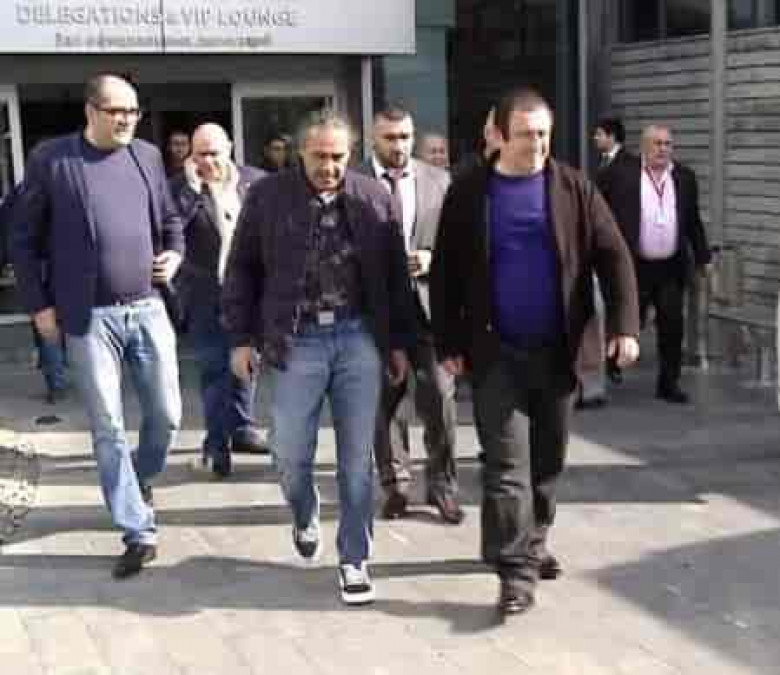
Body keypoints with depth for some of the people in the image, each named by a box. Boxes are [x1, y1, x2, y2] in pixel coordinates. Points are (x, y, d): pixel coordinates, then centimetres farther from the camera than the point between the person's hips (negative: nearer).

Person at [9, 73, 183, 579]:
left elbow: (171, 219, 21)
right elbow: (24, 237, 1)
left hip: (148, 309, 4)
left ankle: (140, 479, 40)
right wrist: (39, 304, -3)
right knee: (108, 430, 1)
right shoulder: (51, 158, -4)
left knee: (167, 416, 8)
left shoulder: (148, 155, 8)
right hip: (89, 317, -3)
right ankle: (139, 533, 11)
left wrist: (176, 253, 0)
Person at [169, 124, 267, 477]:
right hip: (206, 293, -3)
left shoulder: (256, 181, 2)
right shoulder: (182, 187, -6)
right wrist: (191, 186, -23)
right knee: (214, 366, -3)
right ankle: (217, 442, 4)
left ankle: (241, 427, 29)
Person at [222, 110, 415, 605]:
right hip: (297, 340, 0)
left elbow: (395, 273, 8)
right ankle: (306, 519, 38)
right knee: (292, 454, 5)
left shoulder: (375, 197, 3)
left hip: (359, 337, 1)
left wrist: (400, 341, 7)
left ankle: (355, 559, 17)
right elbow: (242, 271, 4)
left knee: (358, 458, 5)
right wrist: (241, 337, 0)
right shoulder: (267, 197, -1)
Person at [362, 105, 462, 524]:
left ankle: (442, 485, 13)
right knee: (387, 402, 8)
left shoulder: (438, 180, 7)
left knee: (440, 398, -1)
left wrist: (432, 258, -10)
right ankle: (395, 485, 22)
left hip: (429, 302, 1)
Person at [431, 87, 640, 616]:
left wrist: (624, 325, -9)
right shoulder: (469, 193, -1)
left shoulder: (573, 188, 1)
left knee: (548, 460, 13)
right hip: (496, 351, -2)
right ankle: (517, 571, 0)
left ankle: (533, 542, 33)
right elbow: (446, 273, 3)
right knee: (507, 465, -5)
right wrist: (449, 343, 0)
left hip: (557, 351, 2)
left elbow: (614, 256, 1)